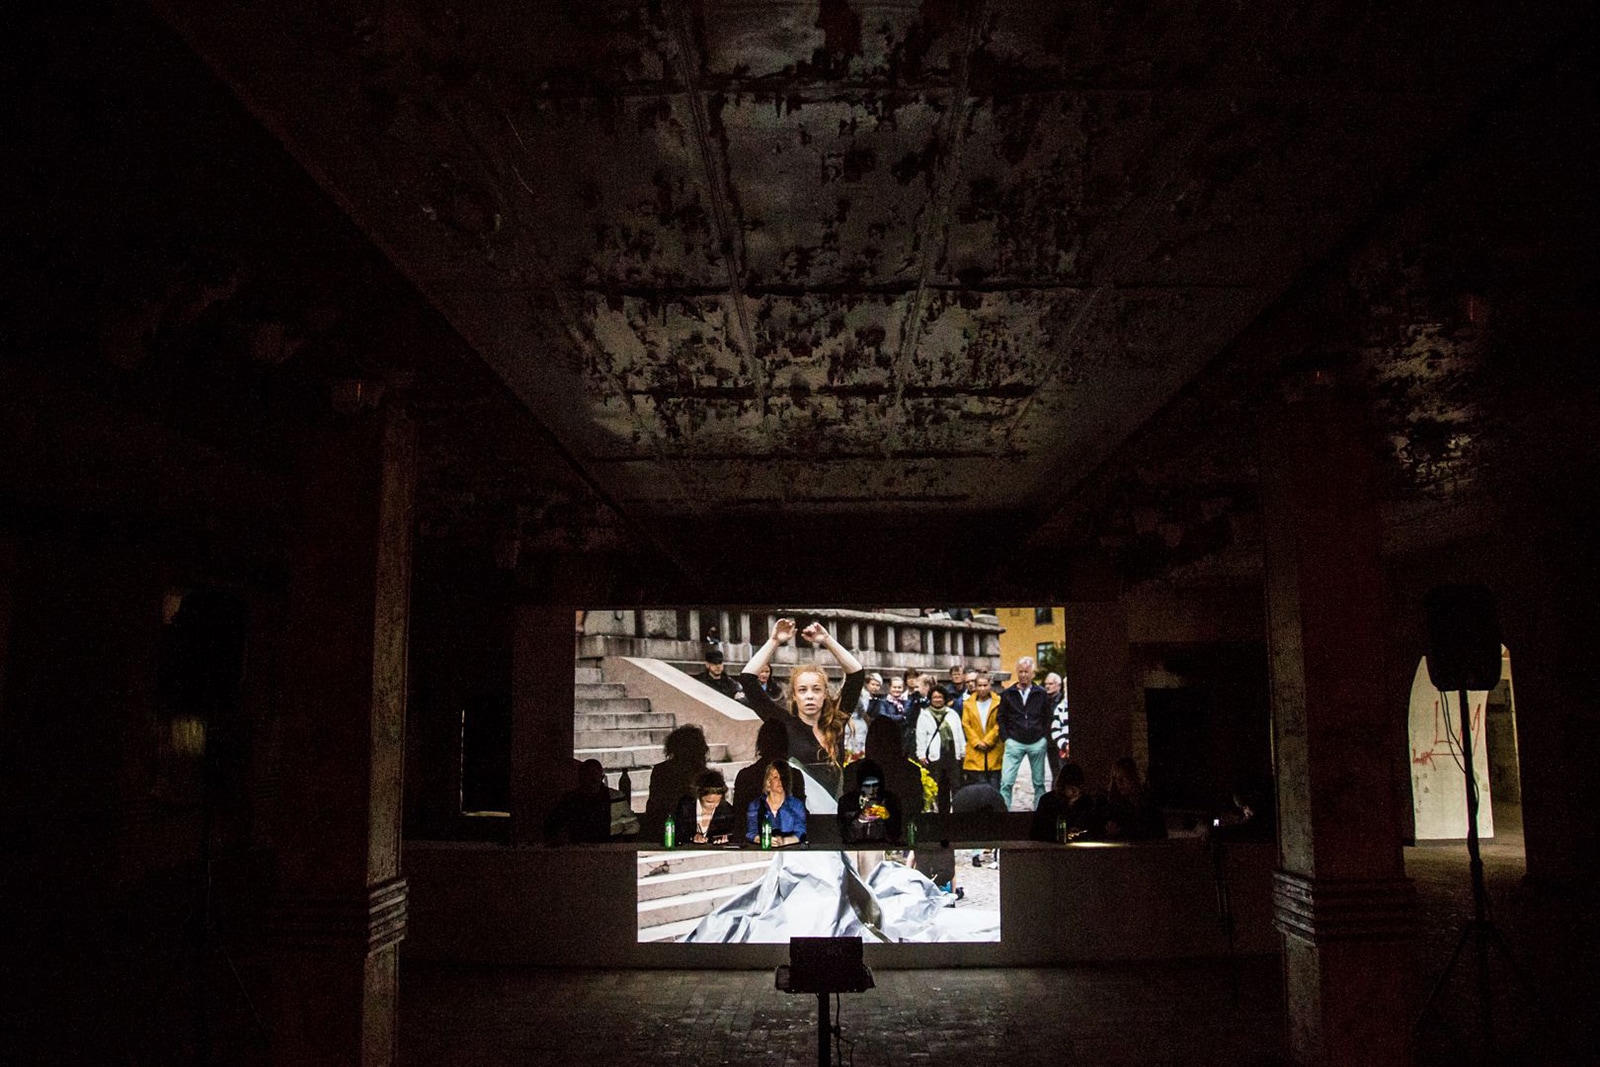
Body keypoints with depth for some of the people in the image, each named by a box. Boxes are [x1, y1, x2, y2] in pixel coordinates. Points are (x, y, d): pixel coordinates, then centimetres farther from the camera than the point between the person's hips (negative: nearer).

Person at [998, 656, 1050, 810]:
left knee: (1039, 782, 9)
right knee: (1006, 782, -9)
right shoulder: (1008, 694, 4)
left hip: (1037, 743, 1)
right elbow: (1001, 718, 7)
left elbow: (1048, 717, 8)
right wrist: (1006, 738, -1)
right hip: (1014, 743, -1)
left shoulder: (1041, 693, 4)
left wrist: (1044, 737, 0)